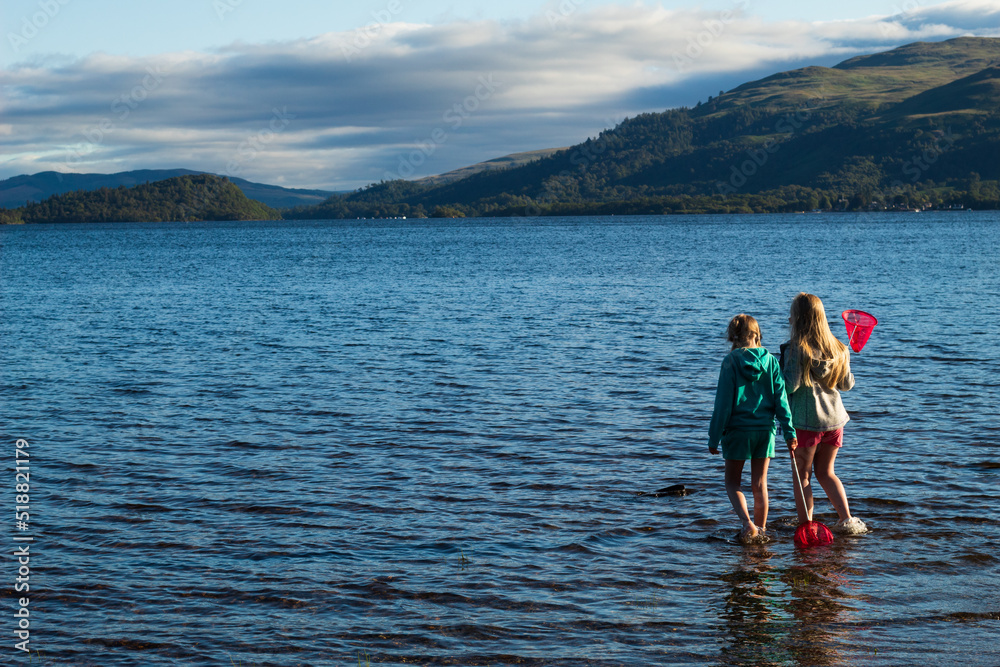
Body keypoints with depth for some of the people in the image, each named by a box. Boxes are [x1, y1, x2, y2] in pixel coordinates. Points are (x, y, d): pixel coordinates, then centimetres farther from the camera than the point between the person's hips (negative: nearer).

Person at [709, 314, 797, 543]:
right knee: (760, 484, 14)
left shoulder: (731, 361, -10)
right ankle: (760, 531, 19)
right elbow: (780, 398, -1)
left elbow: (723, 402, -10)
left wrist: (714, 437, -4)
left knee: (733, 482, 9)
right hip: (765, 429, 3)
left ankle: (748, 523, -13)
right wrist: (789, 431, 3)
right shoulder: (770, 360, 0)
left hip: (738, 429, -3)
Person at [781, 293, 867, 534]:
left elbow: (790, 385, -18)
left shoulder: (796, 348, -14)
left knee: (802, 475, 5)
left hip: (805, 421, -6)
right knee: (825, 472, 19)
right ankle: (847, 520, 10)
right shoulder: (838, 348, 5)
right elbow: (846, 384, 12)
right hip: (834, 419, 6)